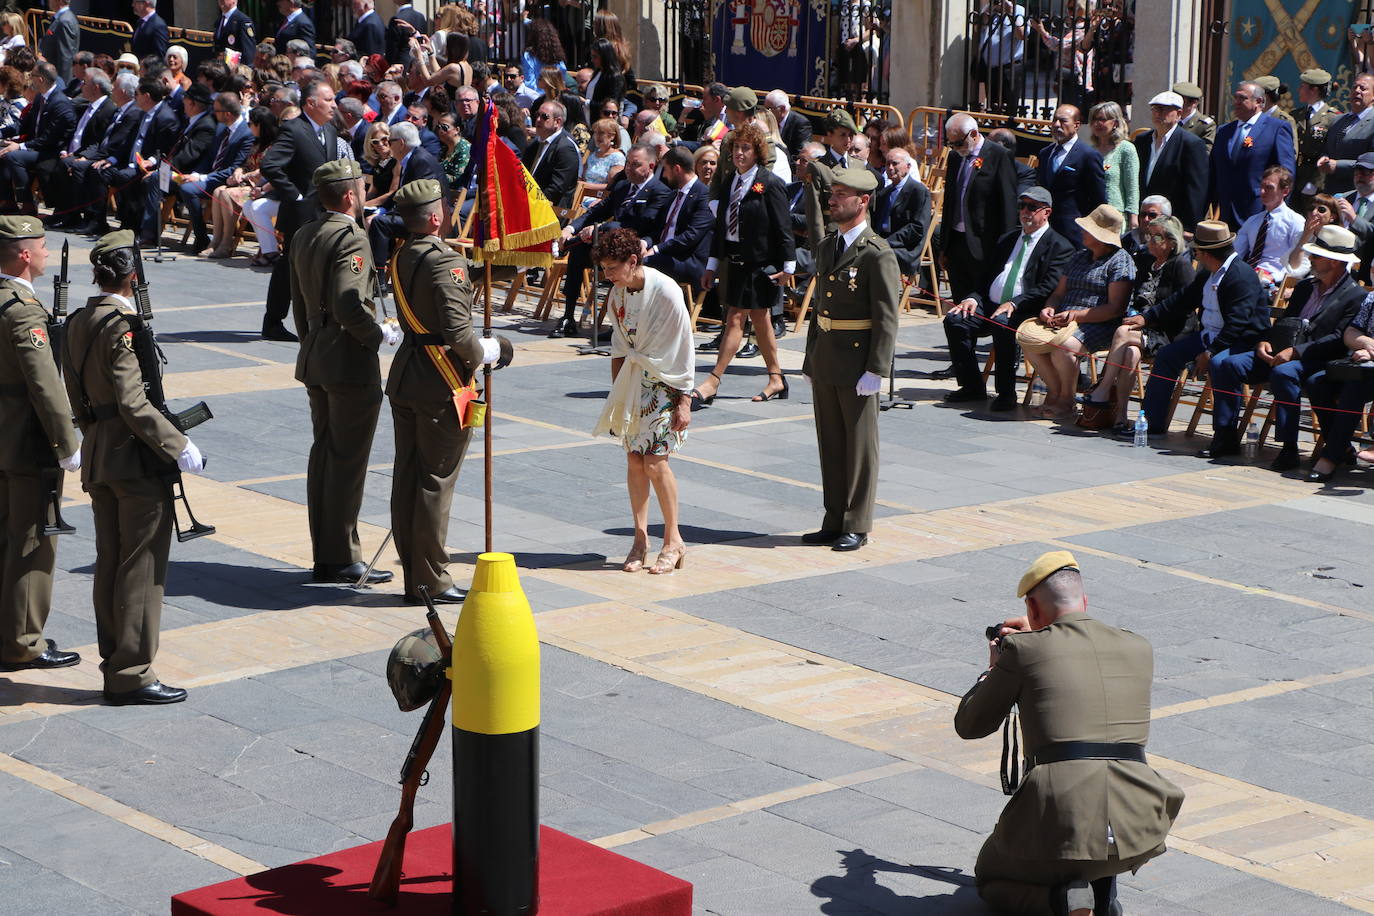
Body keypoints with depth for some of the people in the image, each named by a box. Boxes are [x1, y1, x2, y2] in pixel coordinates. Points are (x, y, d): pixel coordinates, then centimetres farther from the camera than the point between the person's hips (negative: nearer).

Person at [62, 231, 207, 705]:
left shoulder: (76, 324, 9)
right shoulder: (123, 325, -17)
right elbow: (132, 403, -22)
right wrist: (178, 447, -17)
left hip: (97, 457, 9)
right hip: (136, 458, -9)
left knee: (109, 565, 14)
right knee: (141, 568, -2)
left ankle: (113, 664, 21)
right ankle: (132, 673, 1)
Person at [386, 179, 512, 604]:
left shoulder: (401, 258, 8)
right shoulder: (446, 262, -18)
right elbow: (458, 332, -23)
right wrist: (488, 351, -7)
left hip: (404, 378, 8)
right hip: (441, 386, -8)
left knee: (406, 477, 11)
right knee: (436, 480, -1)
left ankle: (412, 576, 18)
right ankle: (432, 580, 6)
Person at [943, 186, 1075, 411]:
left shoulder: (1059, 246, 1)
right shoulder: (1008, 239, 24)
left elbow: (1049, 288, -12)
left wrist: (1014, 304, -23)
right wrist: (973, 298, 1)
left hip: (1023, 311, -7)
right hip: (990, 306, 7)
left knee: (1002, 324, -37)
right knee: (954, 320, -17)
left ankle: (1006, 393, -25)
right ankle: (972, 387, -8)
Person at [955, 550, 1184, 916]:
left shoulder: (1022, 650, 3)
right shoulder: (1138, 649, 14)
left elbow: (969, 726, 15)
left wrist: (993, 670, 34)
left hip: (1060, 819, -4)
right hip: (1138, 826, 4)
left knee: (990, 879, 28)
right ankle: (1103, 878, 15)